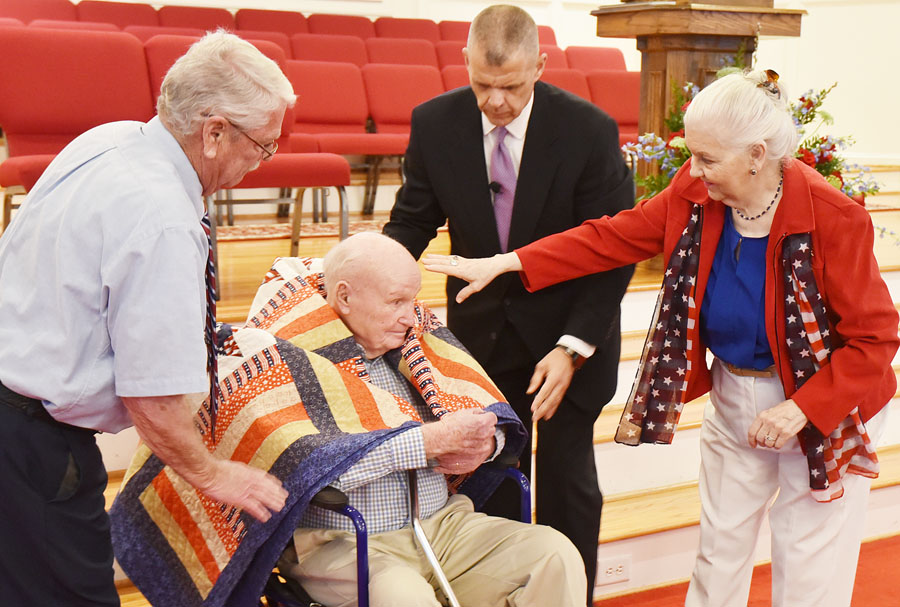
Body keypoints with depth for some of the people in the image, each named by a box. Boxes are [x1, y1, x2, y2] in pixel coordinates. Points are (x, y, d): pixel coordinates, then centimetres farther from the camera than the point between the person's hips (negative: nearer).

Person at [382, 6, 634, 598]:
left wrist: (573, 347, -21)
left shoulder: (589, 130, -17)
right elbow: (412, 221, 1)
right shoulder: (435, 124, -9)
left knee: (567, 477, 8)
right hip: (482, 327, 2)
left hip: (568, 332, -2)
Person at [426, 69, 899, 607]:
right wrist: (503, 264, -7)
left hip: (822, 409, -5)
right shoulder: (696, 192, -10)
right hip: (732, 396, 5)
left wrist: (800, 410, -26)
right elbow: (611, 237, -3)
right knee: (719, 553, 17)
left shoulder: (833, 219, -24)